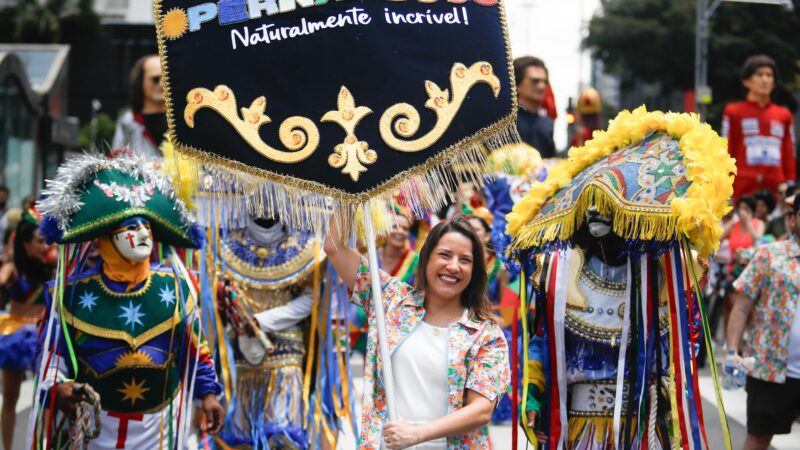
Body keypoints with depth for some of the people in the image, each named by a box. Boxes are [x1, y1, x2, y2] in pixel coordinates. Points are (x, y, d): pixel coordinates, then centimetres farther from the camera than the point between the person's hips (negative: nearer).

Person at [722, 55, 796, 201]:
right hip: (743, 188, -2)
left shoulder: (784, 116, 14)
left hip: (776, 190, 2)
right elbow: (726, 152, 6)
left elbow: (789, 156, 16)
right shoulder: (733, 112, 7)